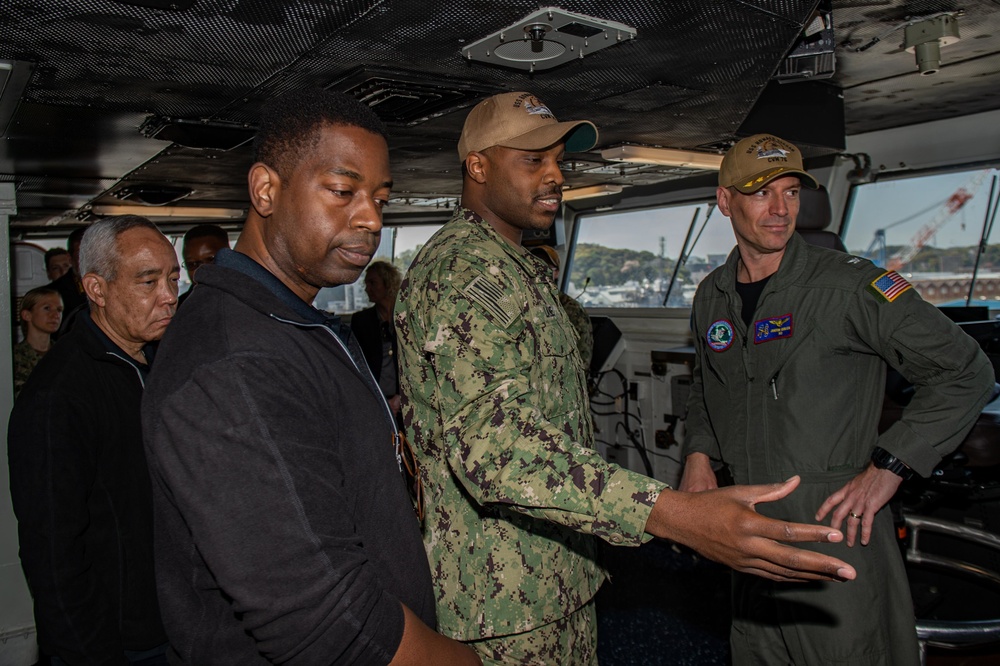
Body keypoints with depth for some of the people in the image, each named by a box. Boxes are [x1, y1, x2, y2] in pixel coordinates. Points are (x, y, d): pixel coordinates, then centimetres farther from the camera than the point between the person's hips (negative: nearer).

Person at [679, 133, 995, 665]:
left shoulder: (849, 284, -11)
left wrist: (888, 467, -14)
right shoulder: (711, 297, 6)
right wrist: (699, 453, 5)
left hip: (838, 531, -5)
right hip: (750, 533, 5)